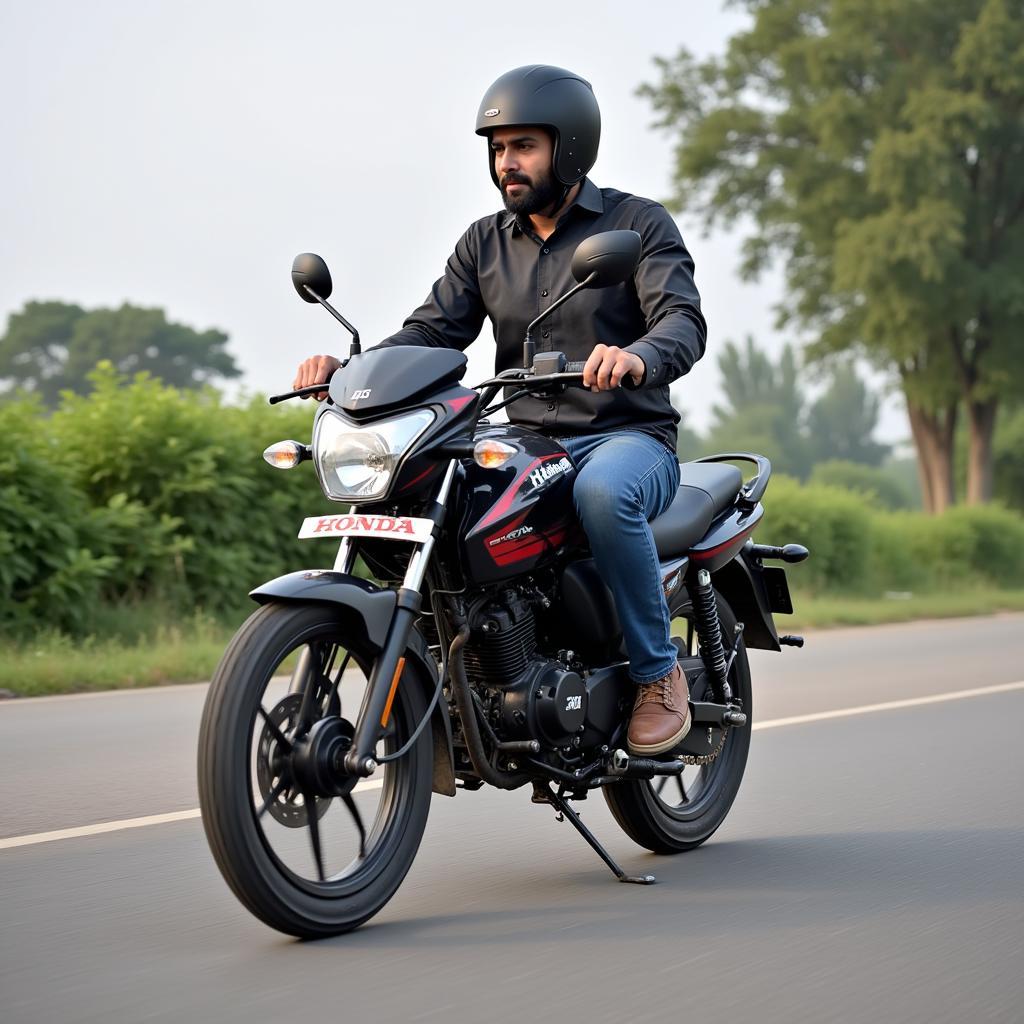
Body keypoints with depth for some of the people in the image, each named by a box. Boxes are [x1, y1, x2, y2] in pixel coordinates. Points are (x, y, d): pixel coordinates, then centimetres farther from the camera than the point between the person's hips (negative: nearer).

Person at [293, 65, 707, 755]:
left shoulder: (639, 223, 0)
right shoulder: (485, 243, 15)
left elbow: (683, 321, -16)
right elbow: (433, 329, 5)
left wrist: (637, 357, -40)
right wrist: (349, 366, -15)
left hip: (629, 438, -5)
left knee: (603, 493, -40)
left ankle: (659, 672, -20)